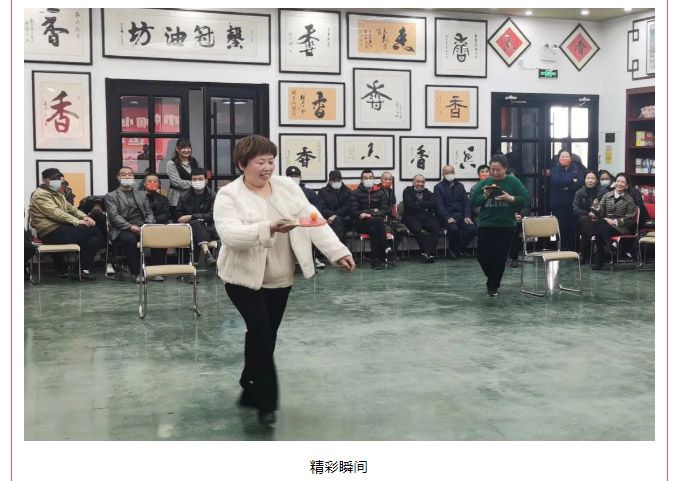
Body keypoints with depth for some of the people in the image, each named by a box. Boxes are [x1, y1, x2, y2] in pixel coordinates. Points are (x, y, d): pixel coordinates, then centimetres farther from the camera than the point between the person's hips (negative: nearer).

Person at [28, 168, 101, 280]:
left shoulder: (58, 194, 24)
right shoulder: (41, 194, -7)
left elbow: (70, 209, 20)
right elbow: (54, 212, -20)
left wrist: (84, 217, -2)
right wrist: (77, 221, -24)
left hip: (61, 230, 10)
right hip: (52, 232, -10)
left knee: (93, 240, -5)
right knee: (91, 228, -14)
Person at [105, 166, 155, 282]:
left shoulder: (142, 195, 26)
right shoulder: (111, 196, 13)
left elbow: (149, 213, 17)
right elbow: (114, 216, -2)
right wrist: (130, 227, -18)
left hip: (142, 228, 3)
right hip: (123, 229, -3)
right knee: (129, 239, -39)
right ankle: (136, 272, -25)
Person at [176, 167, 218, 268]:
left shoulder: (212, 196, 4)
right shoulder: (185, 197, 11)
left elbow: (211, 215, -7)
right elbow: (178, 215, 8)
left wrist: (191, 217, -15)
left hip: (207, 230, -1)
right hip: (188, 230, 1)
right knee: (196, 223, -35)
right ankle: (207, 253, -52)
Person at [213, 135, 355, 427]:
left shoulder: (287, 187, 3)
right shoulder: (228, 195, -11)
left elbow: (313, 220, -1)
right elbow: (229, 234, -27)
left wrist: (338, 252, -11)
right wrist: (268, 228, -41)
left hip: (280, 279, 5)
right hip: (245, 277, -5)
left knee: (266, 336, 12)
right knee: (261, 333, -14)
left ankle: (250, 391, 31)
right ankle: (266, 402, -1)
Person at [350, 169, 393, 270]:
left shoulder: (380, 193, 16)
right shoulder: (355, 193, 8)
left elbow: (384, 210, 3)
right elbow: (354, 212, -3)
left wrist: (370, 214, -15)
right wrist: (373, 211, -6)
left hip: (376, 223, 2)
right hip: (361, 224, -2)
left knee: (374, 230, -36)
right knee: (378, 221, -33)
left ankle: (375, 259, -34)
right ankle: (385, 250, -29)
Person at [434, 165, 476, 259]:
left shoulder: (460, 186, 19)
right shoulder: (438, 187, 4)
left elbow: (466, 203, 13)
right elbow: (439, 205, -6)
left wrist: (467, 216, -4)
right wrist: (448, 218, -19)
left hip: (460, 215, 4)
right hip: (446, 217, -4)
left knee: (472, 228, -23)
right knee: (454, 229, -34)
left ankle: (455, 250, -9)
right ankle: (453, 249, -6)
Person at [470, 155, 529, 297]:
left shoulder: (513, 182, -2)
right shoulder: (484, 183, 3)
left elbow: (525, 197, -6)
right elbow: (473, 201, 4)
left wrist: (509, 198, -19)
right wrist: (485, 195, -13)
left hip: (506, 227, -2)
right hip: (486, 225, 2)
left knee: (500, 257, 0)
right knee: (483, 256, 1)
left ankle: (493, 286, 16)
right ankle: (493, 279, 30)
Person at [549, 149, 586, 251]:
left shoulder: (576, 168, 10)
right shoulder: (555, 169, 7)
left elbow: (581, 181, -6)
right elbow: (556, 181, -13)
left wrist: (567, 187, -15)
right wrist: (572, 181, -10)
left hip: (572, 203, 1)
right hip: (558, 204, -1)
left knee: (573, 227, -2)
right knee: (560, 228, -3)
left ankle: (572, 249, 8)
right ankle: (562, 249, 6)